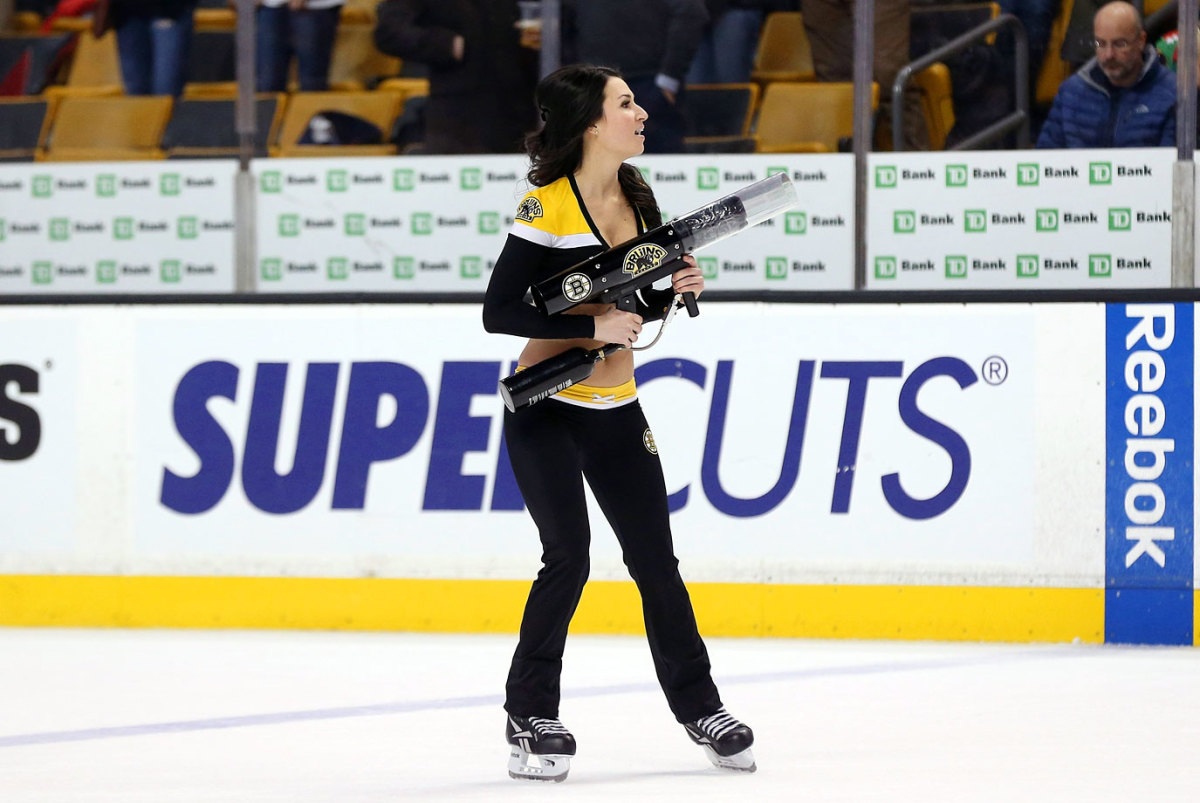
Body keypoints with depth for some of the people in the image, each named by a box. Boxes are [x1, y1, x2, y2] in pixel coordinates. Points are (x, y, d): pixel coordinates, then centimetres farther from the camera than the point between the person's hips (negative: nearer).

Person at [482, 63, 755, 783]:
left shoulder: (637, 197, 6)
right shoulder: (547, 207, -16)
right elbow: (499, 310, -19)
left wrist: (673, 291, -3)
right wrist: (593, 326, -22)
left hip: (616, 411, 6)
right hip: (546, 411, -6)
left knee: (656, 560, 9)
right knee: (568, 558, -11)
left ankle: (700, 708, 21)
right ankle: (531, 717, 4)